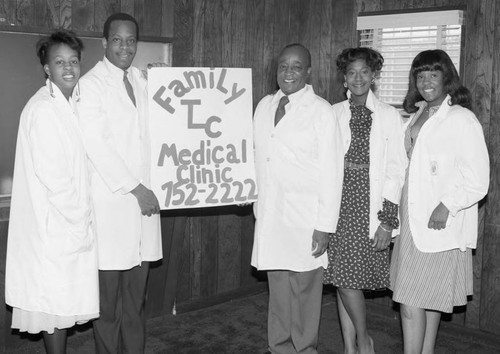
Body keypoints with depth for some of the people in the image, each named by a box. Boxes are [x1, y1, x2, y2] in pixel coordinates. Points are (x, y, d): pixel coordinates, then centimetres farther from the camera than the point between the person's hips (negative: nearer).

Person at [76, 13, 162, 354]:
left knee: (137, 295, 11)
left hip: (144, 198, 5)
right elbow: (96, 144, -11)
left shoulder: (144, 82, 14)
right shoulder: (91, 84, -3)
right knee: (108, 296, 1)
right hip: (111, 201, -5)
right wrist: (135, 188, -12)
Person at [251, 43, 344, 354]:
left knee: (304, 288, 3)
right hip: (270, 215, 5)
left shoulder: (322, 112, -7)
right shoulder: (264, 106, 10)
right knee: (278, 287, 13)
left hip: (305, 218, -5)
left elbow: (332, 172, -9)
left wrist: (325, 226, -12)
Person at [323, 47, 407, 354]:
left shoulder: (389, 116, 1)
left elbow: (395, 170, -2)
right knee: (343, 278, 6)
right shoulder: (333, 114, 6)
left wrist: (387, 220, -7)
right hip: (338, 205, 2)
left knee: (350, 278, -4)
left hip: (370, 209, -2)